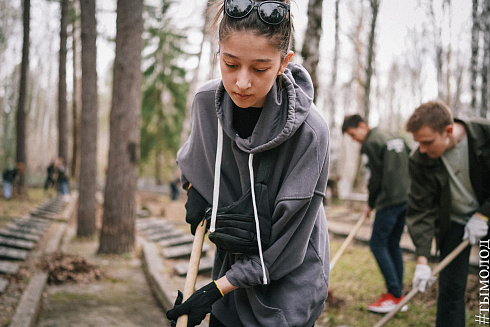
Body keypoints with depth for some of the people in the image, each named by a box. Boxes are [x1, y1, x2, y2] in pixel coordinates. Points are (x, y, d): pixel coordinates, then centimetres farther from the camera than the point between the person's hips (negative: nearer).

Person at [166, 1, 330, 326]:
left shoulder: (309, 131, -26)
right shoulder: (207, 102, -11)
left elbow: (285, 244, -20)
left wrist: (214, 291, -17)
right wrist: (194, 191, -2)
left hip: (288, 289, -4)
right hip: (231, 269, 4)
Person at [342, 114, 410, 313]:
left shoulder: (371, 143, -9)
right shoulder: (396, 138, 17)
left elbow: (375, 177, -11)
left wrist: (370, 204, 2)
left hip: (390, 200, -9)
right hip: (407, 198, 9)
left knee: (377, 243, -3)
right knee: (393, 244, 13)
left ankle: (395, 295, -5)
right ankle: (398, 296, 14)